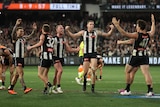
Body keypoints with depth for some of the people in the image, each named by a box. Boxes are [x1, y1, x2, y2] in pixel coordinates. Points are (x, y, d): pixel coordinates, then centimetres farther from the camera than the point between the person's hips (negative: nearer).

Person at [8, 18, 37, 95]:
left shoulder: (23, 38, 14)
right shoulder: (15, 38, -5)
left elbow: (30, 36, 18)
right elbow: (13, 33, -24)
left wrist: (34, 30, 0)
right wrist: (16, 25, -38)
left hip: (22, 58, 7)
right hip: (17, 58, -7)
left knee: (17, 74, 10)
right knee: (21, 73, -16)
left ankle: (10, 88, 18)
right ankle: (25, 88, -24)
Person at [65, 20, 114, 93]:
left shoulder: (96, 32, 5)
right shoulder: (83, 33, 5)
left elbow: (107, 34, 12)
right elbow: (73, 35, 10)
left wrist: (111, 29, -3)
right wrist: (67, 31, -3)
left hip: (93, 54, 0)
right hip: (86, 54, 0)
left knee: (93, 70, -13)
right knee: (85, 72, 0)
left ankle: (93, 87, -3)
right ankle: (84, 83, 29)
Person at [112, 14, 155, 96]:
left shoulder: (137, 35, -15)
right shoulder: (149, 34, 2)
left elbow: (124, 33, -21)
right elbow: (153, 31, 27)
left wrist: (117, 25, -18)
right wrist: (153, 22, 42)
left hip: (136, 56, -4)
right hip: (144, 56, 5)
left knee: (127, 72, 13)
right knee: (146, 73, -5)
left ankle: (127, 90, 15)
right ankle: (150, 90, -16)